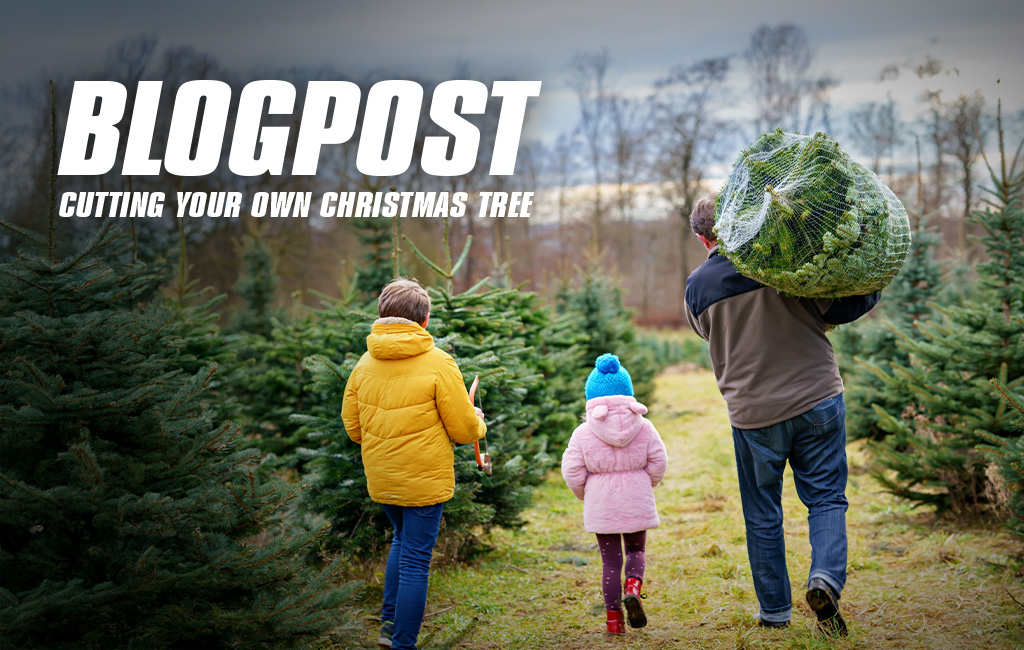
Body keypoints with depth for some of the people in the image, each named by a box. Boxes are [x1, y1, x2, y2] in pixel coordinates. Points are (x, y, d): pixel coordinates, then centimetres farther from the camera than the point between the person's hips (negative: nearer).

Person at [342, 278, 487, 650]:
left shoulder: (365, 364, 1)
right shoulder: (438, 364, -14)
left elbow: (352, 427, 9)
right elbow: (464, 430, -10)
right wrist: (478, 422, 12)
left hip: (380, 479, 6)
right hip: (424, 479, -6)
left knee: (403, 540, 27)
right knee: (415, 561, 3)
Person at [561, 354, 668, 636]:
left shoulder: (583, 433, -7)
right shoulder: (643, 427, -2)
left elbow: (572, 470, -7)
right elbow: (658, 462, -1)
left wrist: (583, 493, 12)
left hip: (601, 506, -1)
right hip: (636, 503, 1)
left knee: (610, 560, 8)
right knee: (636, 549, 19)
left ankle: (614, 617, 7)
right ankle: (633, 586, -12)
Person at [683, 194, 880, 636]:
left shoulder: (697, 287, 0)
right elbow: (841, 307, -10)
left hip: (753, 413, 1)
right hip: (818, 400, -1)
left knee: (762, 512, 13)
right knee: (826, 497, 11)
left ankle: (774, 611, 20)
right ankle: (826, 576, -12)